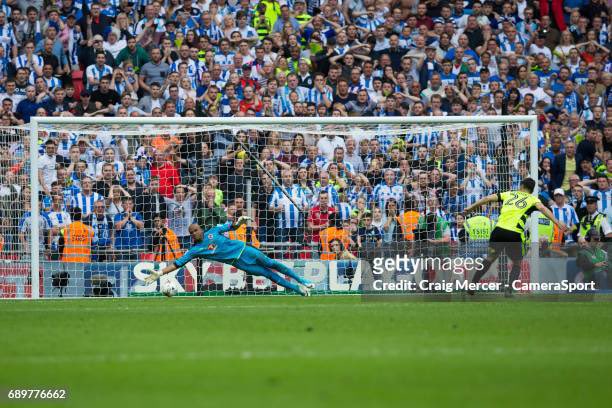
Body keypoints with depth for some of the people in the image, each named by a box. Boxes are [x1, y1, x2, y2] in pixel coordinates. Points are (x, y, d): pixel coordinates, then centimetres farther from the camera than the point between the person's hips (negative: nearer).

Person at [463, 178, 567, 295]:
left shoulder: (509, 194, 20)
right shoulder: (532, 199, 11)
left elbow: (488, 198, 20)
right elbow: (543, 209, -8)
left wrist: (471, 208, 31)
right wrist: (557, 222, -17)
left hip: (499, 230, 3)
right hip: (514, 234, -3)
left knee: (491, 258, 21)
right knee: (516, 264, 17)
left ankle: (472, 285, 19)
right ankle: (509, 289, -1)